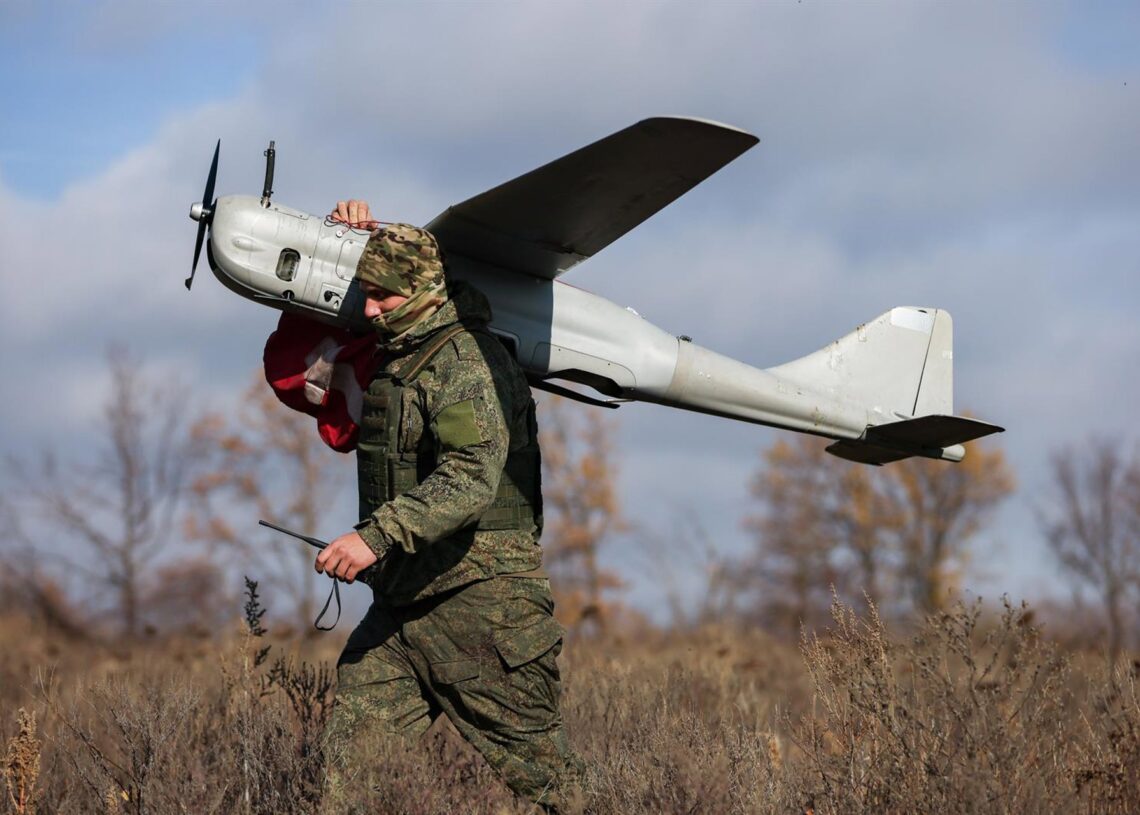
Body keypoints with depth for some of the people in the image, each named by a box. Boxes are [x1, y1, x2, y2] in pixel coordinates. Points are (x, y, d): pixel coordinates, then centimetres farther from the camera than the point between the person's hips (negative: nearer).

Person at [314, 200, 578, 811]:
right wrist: (359, 241, 18)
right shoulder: (394, 351, 13)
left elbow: (470, 480, -28)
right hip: (402, 600, 9)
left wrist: (377, 535, -36)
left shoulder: (470, 363, -15)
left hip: (479, 601, -8)